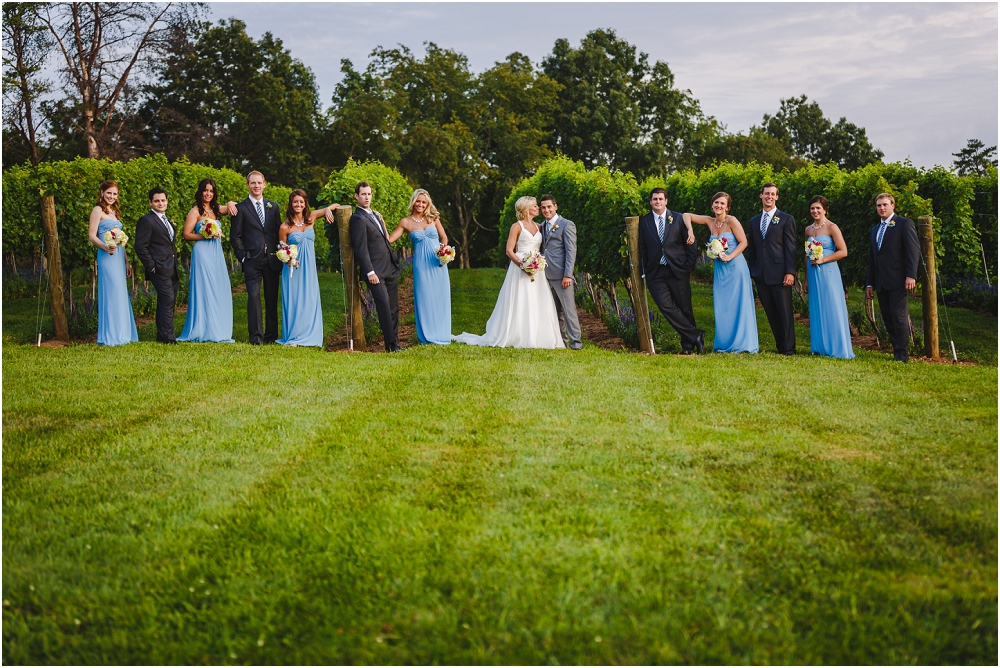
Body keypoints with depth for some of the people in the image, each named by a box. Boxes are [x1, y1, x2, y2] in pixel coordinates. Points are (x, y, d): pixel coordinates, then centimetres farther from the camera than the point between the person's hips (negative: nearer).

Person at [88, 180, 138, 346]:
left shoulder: (115, 212, 21)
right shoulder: (98, 210, -3)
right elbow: (92, 235, -10)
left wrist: (126, 262, 20)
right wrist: (106, 247, -28)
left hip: (119, 257, 8)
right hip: (107, 257, -8)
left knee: (121, 295, 8)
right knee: (111, 293, -10)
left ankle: (121, 334, 13)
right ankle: (109, 337, -7)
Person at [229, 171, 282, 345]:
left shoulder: (273, 207, 14)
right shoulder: (240, 208, 3)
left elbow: (279, 233, 15)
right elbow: (235, 236, 2)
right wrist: (243, 257, -7)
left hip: (272, 259, 4)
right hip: (252, 260, -3)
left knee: (272, 298, 7)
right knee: (254, 296, -11)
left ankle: (271, 335, 14)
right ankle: (256, 336, -11)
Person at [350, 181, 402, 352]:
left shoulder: (376, 215, 20)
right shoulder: (358, 219, -8)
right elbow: (361, 249, -13)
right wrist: (370, 272, -18)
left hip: (389, 268, 8)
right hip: (376, 270, -8)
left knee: (393, 308, 7)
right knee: (384, 305, -15)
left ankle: (394, 342, 11)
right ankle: (391, 344, -15)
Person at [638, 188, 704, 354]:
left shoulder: (678, 219, 5)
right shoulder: (644, 222, 8)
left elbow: (690, 242, 6)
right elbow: (642, 248, 10)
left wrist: (689, 265, -1)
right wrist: (645, 271, 3)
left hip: (678, 271, -1)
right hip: (656, 273, 1)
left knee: (685, 309, 2)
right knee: (666, 306, -13)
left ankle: (688, 344, 15)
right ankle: (696, 335, -5)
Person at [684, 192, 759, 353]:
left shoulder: (731, 221, -9)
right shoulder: (710, 221, 7)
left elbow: (743, 242, -10)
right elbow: (687, 216, 13)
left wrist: (729, 257, -20)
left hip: (735, 267, -6)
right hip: (720, 269, 6)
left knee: (738, 305, -1)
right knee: (721, 307, 5)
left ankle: (741, 343, 5)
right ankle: (725, 344, 12)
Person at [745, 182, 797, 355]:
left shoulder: (786, 219, 2)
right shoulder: (754, 221, 16)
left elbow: (791, 248, -5)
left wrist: (790, 272, -13)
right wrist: (752, 271, 12)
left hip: (779, 274, -5)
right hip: (761, 276, 5)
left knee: (785, 313, -3)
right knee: (771, 314, 7)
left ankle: (788, 348, 2)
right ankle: (780, 345, 13)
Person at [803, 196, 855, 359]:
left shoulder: (831, 227, -5)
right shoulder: (808, 230, 12)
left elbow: (843, 251, -10)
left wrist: (822, 260, -15)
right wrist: (806, 279, 14)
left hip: (828, 272, -6)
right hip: (813, 274, 6)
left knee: (831, 309, -5)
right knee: (816, 310, 6)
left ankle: (837, 348, 1)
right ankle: (819, 347, 12)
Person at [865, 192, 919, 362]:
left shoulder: (904, 224, 0)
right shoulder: (874, 230, 22)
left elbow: (913, 250, -8)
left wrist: (911, 275, -17)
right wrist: (869, 283, 16)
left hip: (898, 280, -7)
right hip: (881, 283, 7)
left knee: (899, 316, -8)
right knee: (888, 319, 5)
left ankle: (902, 354, -4)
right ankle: (897, 351, 10)